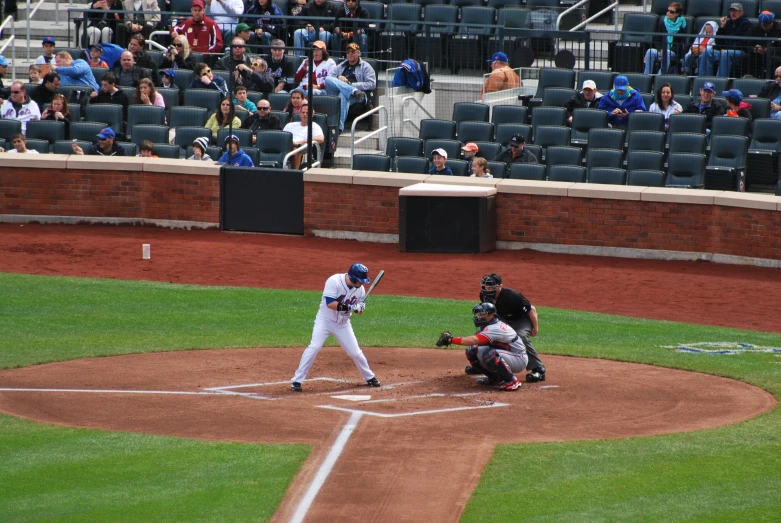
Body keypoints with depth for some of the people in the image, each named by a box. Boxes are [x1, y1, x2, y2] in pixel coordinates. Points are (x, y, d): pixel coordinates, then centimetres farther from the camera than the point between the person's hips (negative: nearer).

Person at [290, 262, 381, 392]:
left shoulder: (360, 289, -6)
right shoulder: (334, 281, -23)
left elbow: (358, 310, 4)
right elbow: (330, 303, -30)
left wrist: (359, 308, -20)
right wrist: (349, 307, -36)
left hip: (343, 323, 5)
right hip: (325, 320, -5)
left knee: (355, 352, 6)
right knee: (314, 347, -19)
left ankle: (369, 377, 29)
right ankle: (297, 380, -15)